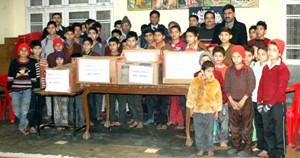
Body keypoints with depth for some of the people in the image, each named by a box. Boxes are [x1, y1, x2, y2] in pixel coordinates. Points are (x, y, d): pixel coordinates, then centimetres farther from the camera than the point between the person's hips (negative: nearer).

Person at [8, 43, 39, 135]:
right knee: (16, 110, 0)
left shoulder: (32, 62, 4)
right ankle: (25, 122, 25)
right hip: (16, 89, 2)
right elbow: (10, 77, 7)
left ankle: (22, 127, -6)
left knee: (25, 106, -16)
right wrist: (9, 90, 4)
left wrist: (34, 88, 3)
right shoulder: (14, 62, 6)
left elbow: (35, 77, 8)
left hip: (27, 89, -1)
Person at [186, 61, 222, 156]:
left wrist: (217, 111, 3)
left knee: (209, 132, 9)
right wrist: (191, 108, 3)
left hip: (210, 111, 0)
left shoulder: (215, 83, -5)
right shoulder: (195, 81, -5)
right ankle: (200, 148, 22)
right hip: (197, 111, 0)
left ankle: (210, 149, 23)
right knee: (199, 132, 9)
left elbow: (218, 97, 1)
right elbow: (191, 95, 2)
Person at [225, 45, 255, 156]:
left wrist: (242, 101, -12)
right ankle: (236, 146, 19)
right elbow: (227, 87, 4)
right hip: (232, 102, 4)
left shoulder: (248, 70, -3)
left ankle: (247, 148, 8)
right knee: (234, 126, 9)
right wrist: (231, 101, -5)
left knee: (246, 126, 0)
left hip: (245, 101, -3)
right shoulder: (229, 70, 6)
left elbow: (251, 87, -8)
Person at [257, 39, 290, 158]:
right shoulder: (266, 67, 13)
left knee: (279, 131, 0)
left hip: (278, 104, -6)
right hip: (265, 105, 7)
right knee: (267, 131, 13)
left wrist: (270, 103, -15)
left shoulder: (283, 68, -8)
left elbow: (281, 89, -13)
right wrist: (259, 102, 4)